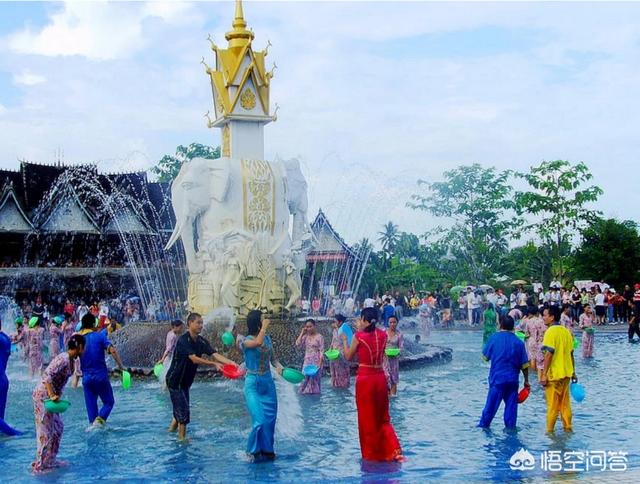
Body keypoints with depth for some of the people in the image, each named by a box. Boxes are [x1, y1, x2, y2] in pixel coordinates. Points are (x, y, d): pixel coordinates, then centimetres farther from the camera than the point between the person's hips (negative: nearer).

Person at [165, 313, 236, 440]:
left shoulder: (201, 342, 0)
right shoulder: (183, 341, -23)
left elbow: (215, 354, -11)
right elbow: (194, 359, -33)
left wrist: (230, 362, -27)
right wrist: (214, 364, -38)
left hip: (185, 381, 8)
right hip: (175, 380, -8)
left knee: (180, 408, 17)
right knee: (183, 410, -7)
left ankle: (172, 429, 34)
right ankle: (182, 438, 3)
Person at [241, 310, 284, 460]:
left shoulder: (267, 338, 5)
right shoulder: (246, 341, -12)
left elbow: (273, 358, 10)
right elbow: (258, 342, -33)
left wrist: (279, 366, -10)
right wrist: (265, 327, -19)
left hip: (268, 382, 6)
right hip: (253, 383, -5)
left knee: (270, 418, 7)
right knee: (260, 420, -11)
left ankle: (267, 449, 23)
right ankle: (254, 450, 10)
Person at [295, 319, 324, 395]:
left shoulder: (319, 337, -7)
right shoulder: (305, 336, 6)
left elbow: (322, 351, -9)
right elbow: (298, 344, -6)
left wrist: (320, 363, -16)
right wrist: (302, 333, -3)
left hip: (316, 361, -4)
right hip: (307, 361, 4)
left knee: (314, 378, 1)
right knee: (306, 378, 3)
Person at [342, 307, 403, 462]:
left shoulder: (359, 336, -10)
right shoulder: (383, 335, 2)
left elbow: (348, 356, 1)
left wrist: (344, 340, 18)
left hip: (364, 378, -4)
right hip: (380, 377, 4)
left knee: (367, 418, 9)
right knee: (382, 417, 15)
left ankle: (370, 453, 17)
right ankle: (394, 450, 0)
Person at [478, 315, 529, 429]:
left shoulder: (494, 338, -5)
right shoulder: (518, 342, -1)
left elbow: (485, 357, 4)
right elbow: (524, 364, 1)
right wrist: (526, 380, 10)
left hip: (497, 378, -1)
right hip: (513, 379, 1)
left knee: (492, 403, 4)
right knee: (511, 404, 8)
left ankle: (483, 425, 8)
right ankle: (510, 427, 10)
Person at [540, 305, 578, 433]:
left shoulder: (551, 332, -13)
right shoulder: (566, 331, 9)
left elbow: (549, 354, -19)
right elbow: (571, 353, 12)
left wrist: (544, 374, -17)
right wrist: (573, 372, 18)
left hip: (554, 374, -7)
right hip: (566, 373, 7)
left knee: (552, 405, 1)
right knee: (565, 403, 14)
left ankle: (550, 430, 7)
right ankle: (568, 428, 18)